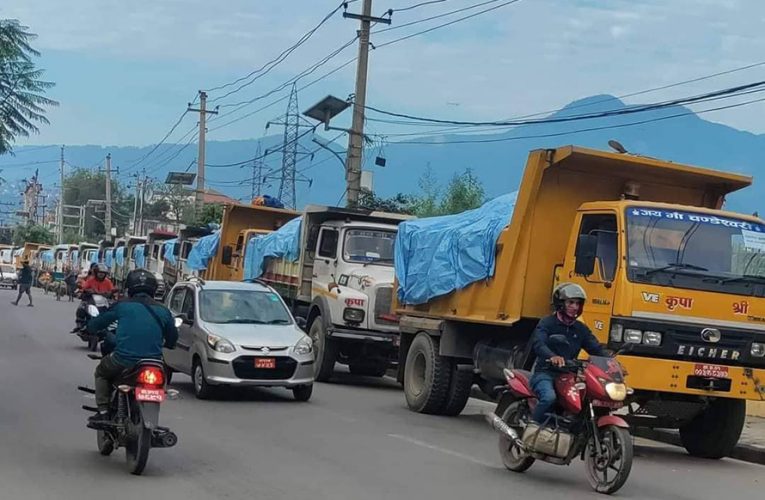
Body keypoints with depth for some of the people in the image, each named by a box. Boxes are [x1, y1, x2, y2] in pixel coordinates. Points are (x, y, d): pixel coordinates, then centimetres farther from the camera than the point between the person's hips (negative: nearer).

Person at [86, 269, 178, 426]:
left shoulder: (122, 306, 3)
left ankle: (103, 412, 14)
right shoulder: (163, 311, 9)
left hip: (124, 361, -2)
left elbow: (93, 326, 12)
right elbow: (172, 340, 19)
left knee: (101, 372, 28)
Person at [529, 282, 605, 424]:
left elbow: (596, 349, 7)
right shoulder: (547, 323, -3)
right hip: (545, 374, -5)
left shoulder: (581, 329, 17)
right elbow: (538, 343, -22)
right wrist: (552, 356, -44)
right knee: (549, 397, -35)